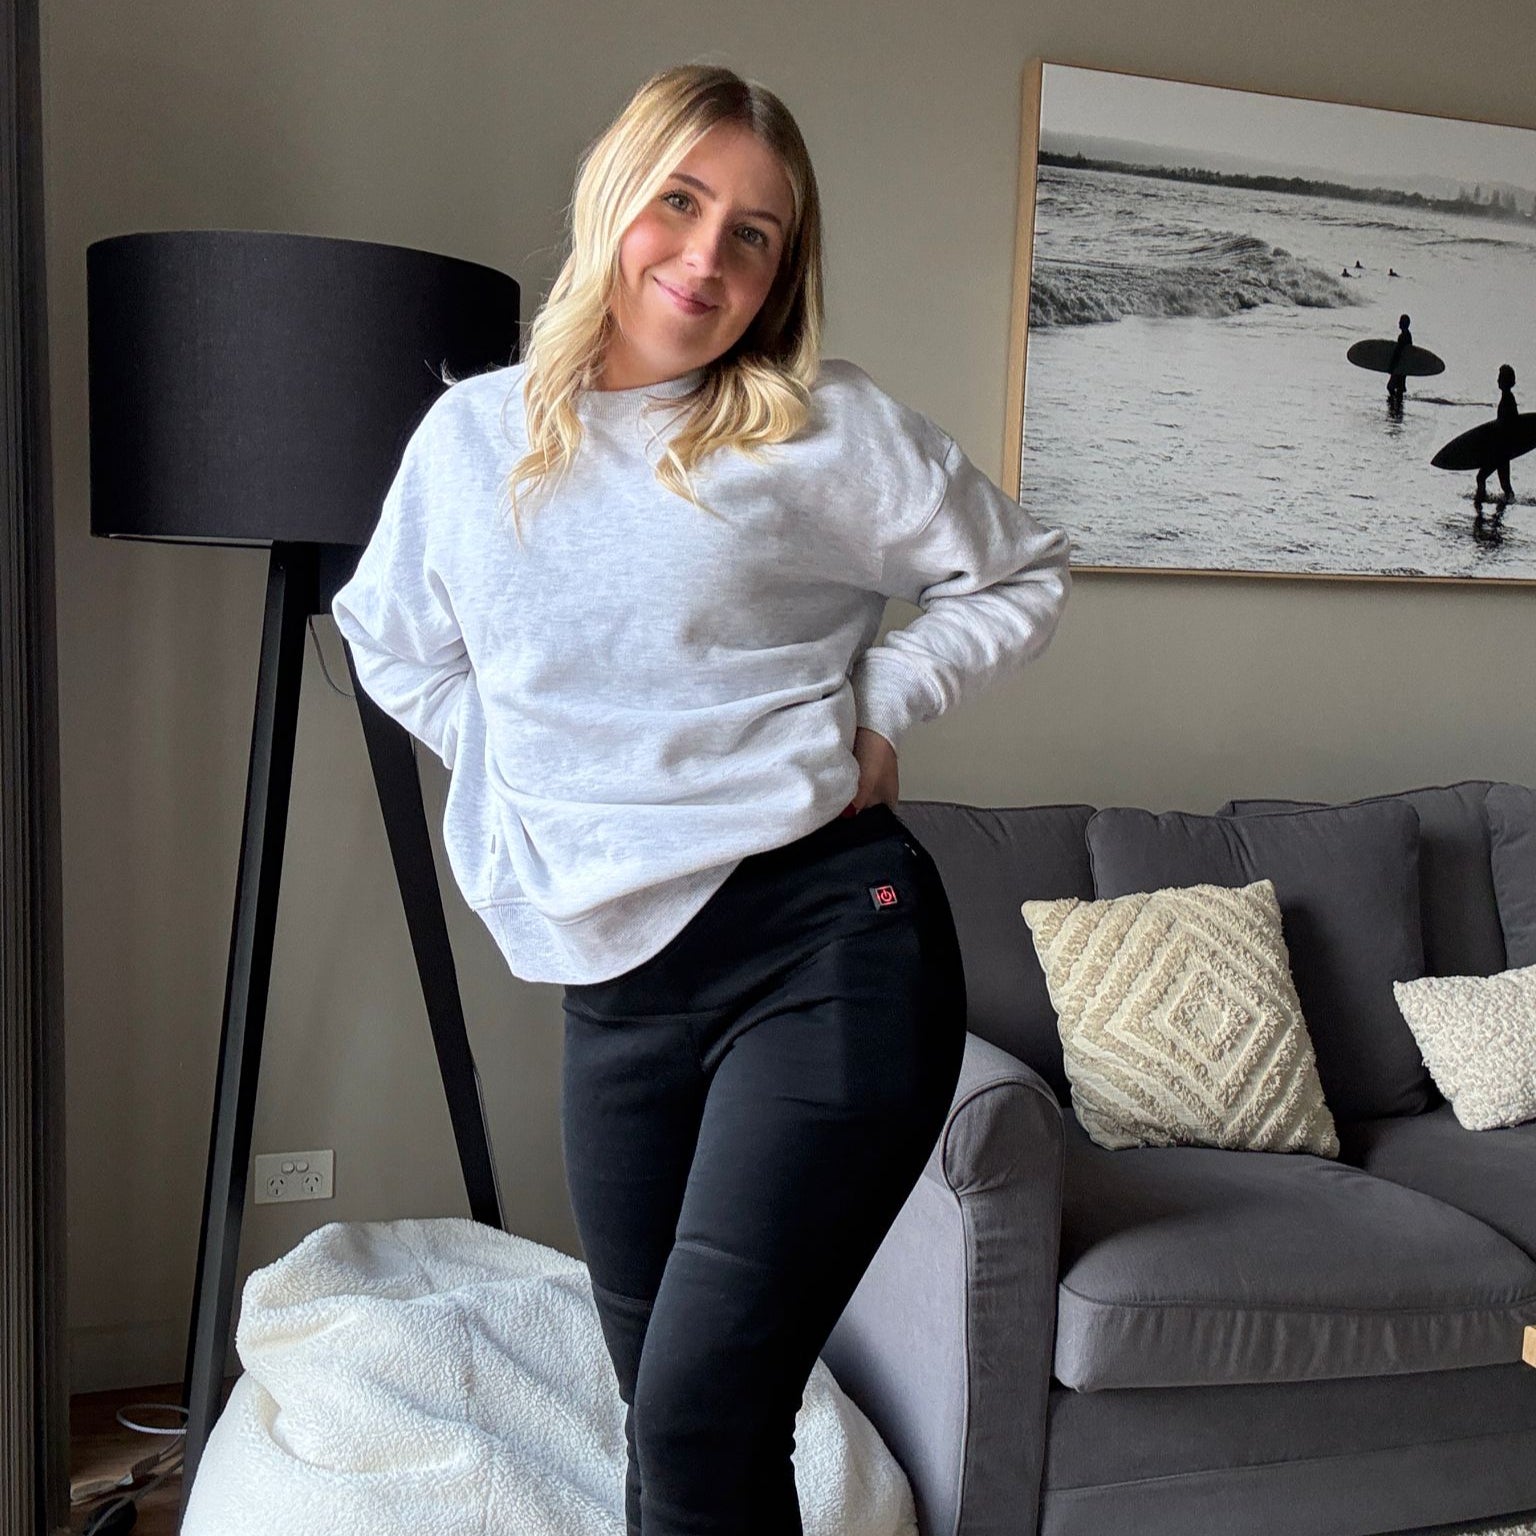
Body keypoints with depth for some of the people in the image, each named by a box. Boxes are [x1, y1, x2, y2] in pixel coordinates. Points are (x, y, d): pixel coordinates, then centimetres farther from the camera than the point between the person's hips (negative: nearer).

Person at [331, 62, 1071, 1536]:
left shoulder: (826, 431, -2)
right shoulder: (470, 436, 9)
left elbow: (1021, 576, 8)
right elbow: (392, 641, 24)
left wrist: (870, 706, -2)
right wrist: (529, 767, 11)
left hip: (824, 945, -4)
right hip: (615, 983, 5)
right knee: (661, 1412, 17)